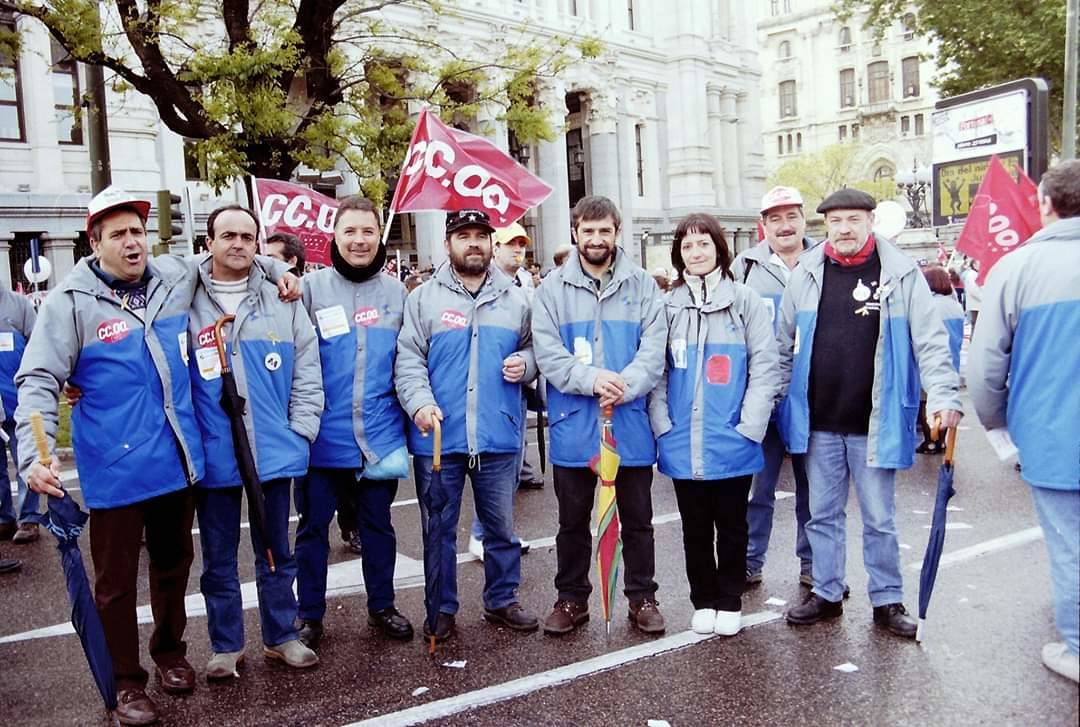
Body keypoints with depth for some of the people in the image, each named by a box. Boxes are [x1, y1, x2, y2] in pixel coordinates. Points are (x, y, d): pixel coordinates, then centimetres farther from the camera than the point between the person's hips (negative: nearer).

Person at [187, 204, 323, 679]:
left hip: (274, 451, 1)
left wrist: (300, 430, -2)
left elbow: (307, 370, 4)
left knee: (276, 551, 14)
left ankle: (281, 637, 29)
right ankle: (226, 646, 26)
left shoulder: (282, 302, 2)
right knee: (218, 557, 11)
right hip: (213, 455, -1)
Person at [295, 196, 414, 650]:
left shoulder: (396, 292, 5)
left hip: (380, 437, 2)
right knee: (313, 526, 10)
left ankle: (382, 607, 32)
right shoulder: (311, 289, -2)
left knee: (377, 524, 15)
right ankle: (309, 616, 26)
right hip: (323, 437, -1)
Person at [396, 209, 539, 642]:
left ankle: (502, 601, 30)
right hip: (438, 438, -2)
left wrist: (525, 363, -3)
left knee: (501, 525, 13)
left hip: (499, 437, 2)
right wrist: (420, 403, -19)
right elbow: (408, 360, -4)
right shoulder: (424, 298, 3)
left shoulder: (515, 299, 10)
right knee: (439, 529, 9)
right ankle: (442, 609, 24)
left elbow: (531, 348, 20)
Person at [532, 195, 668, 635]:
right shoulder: (553, 288, 1)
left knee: (637, 519, 13)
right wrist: (591, 379, -23)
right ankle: (572, 598, 29)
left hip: (630, 422, 0)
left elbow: (654, 348, -7)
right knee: (573, 520, 13)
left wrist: (624, 386, -23)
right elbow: (546, 352, -8)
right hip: (573, 423, 0)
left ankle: (642, 597, 28)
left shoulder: (642, 285, 3)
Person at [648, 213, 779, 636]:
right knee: (695, 528, 13)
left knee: (731, 526, 11)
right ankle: (703, 602, 28)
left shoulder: (745, 300, -2)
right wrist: (662, 424, -6)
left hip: (731, 443, -2)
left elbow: (765, 367, -6)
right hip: (683, 443, 2)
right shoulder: (669, 305, 5)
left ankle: (730, 602, 27)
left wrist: (749, 427, -12)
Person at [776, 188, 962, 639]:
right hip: (818, 422, 3)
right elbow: (784, 345, 9)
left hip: (875, 422, -2)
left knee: (879, 518, 10)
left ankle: (887, 601, 26)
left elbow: (930, 341, -7)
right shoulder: (806, 273, 3)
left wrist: (943, 395, -19)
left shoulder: (901, 274, -5)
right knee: (823, 514, 14)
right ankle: (827, 593, 29)